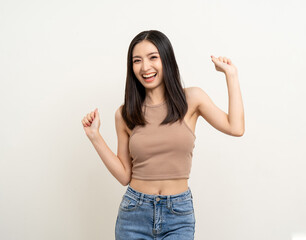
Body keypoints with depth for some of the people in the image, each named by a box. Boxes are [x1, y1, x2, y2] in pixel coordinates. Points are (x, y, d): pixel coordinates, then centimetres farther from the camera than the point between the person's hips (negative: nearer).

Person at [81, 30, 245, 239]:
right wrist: (94, 136, -5)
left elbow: (236, 128, -7)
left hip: (179, 215, -1)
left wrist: (231, 74, -1)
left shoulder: (191, 99, 0)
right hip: (134, 213, 1)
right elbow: (124, 175, 2)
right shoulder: (125, 114, 1)